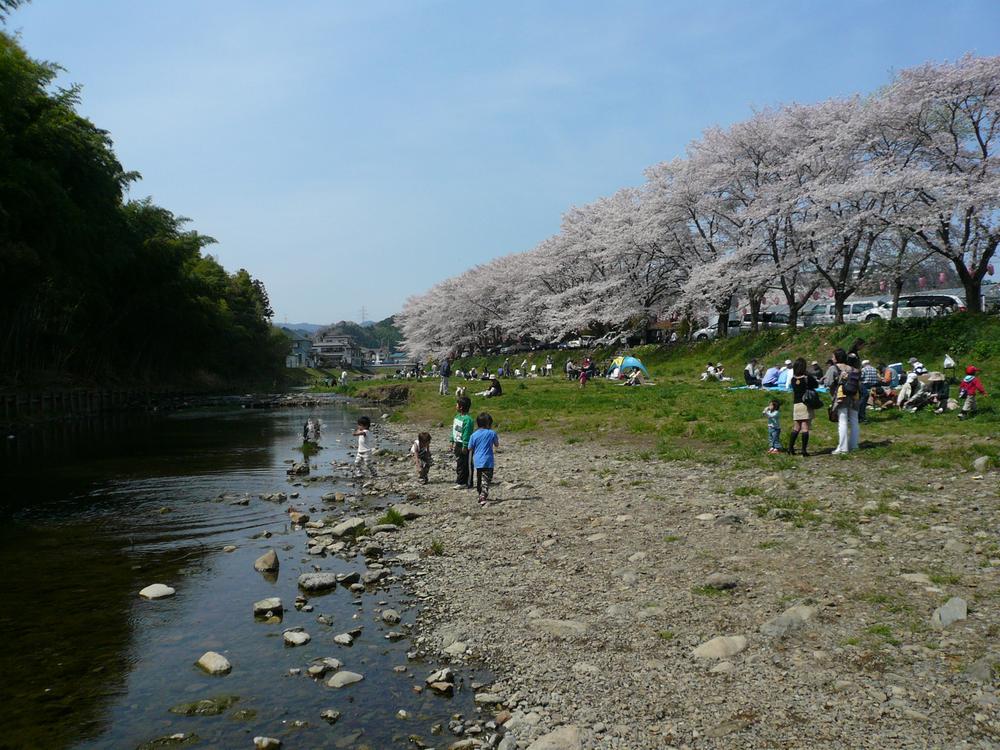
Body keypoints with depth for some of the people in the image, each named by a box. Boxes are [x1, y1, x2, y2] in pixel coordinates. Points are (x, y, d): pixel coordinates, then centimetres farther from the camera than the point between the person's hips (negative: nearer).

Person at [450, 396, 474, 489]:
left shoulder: (467, 419, -19)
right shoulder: (457, 417, 11)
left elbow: (467, 433, -20)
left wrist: (465, 446, -20)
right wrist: (453, 442, 18)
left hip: (463, 445, -9)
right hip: (457, 444, 9)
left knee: (463, 465, -2)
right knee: (458, 463, 14)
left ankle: (462, 482, 4)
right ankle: (459, 481, 23)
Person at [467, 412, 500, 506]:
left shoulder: (474, 435, -1)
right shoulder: (492, 433, -6)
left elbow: (470, 448, 3)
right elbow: (497, 445, 6)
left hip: (477, 461, 4)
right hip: (487, 461, -4)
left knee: (479, 480, 20)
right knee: (486, 481, -7)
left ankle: (482, 496, 34)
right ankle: (483, 498, -22)